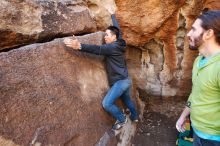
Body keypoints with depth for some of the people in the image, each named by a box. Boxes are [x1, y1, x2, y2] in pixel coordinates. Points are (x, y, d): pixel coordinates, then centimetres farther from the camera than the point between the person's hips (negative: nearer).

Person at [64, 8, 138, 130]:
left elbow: (97, 49, -34)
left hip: (120, 81, -10)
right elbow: (117, 28, 21)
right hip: (126, 80, 10)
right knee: (127, 99, 28)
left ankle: (122, 119, 11)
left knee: (107, 103, -9)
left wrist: (79, 46, -44)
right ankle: (134, 116, 49)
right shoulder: (118, 43, 6)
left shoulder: (113, 47, -19)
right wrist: (113, 15, 35)